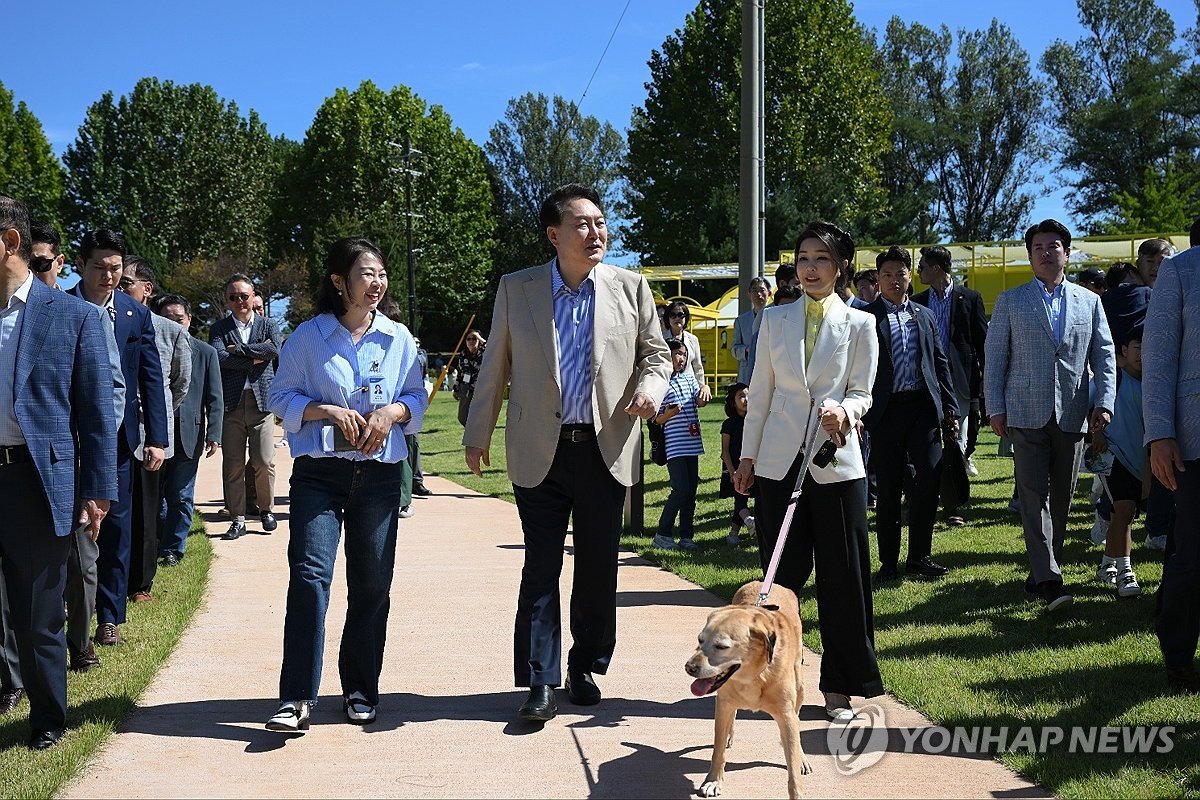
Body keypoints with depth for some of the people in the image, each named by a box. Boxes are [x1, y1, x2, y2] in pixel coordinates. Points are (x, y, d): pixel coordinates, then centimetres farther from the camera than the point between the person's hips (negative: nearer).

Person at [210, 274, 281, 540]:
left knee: (264, 461, -3)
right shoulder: (219, 328, 9)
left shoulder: (267, 325, 11)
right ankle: (238, 518, 10)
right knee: (233, 465, 2)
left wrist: (238, 349, -8)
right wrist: (255, 358, -9)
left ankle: (266, 509, 18)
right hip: (230, 402, 0)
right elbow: (220, 357, -9)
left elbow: (274, 350, -9)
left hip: (261, 400, 0)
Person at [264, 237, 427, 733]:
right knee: (310, 575, -14)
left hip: (380, 474, 3)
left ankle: (361, 690, 21)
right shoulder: (309, 336, 1)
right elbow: (281, 398, 3)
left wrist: (393, 412, -8)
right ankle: (297, 698, -12)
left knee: (372, 584, 7)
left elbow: (418, 398, 13)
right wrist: (327, 411, -13)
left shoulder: (399, 338, 8)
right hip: (318, 473, -3)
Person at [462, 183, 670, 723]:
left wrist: (651, 388, -10)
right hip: (539, 451, -1)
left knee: (598, 567, 9)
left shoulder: (630, 288, 3)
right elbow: (495, 368, 9)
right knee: (541, 568, -1)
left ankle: (584, 668, 25)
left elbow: (656, 353, 12)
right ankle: (540, 683, 5)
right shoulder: (516, 290, 2)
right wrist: (477, 435, 12)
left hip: (605, 449, 1)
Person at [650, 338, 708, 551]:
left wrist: (704, 393, -15)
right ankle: (662, 535, -2)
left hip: (692, 442, 7)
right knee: (681, 489, -13)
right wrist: (668, 414, -23)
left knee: (691, 490, 8)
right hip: (674, 445, -7)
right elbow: (655, 420, -4)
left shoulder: (688, 378, 15)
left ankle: (687, 536, 15)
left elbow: (700, 402, 5)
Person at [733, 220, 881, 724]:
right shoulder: (775, 321, 8)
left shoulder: (859, 325, 3)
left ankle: (838, 686, 11)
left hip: (836, 461, -1)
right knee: (783, 574, 4)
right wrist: (748, 455, 10)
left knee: (842, 577, 0)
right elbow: (760, 393, 11)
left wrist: (844, 410, -20)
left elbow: (862, 394, 3)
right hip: (780, 460, 1)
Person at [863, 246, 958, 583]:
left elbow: (940, 364, 17)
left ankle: (919, 556, 10)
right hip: (886, 411, -3)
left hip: (923, 407, 3)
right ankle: (888, 562, 11)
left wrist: (950, 407, 10)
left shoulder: (925, 316, 16)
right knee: (888, 488, 1)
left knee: (930, 477, -3)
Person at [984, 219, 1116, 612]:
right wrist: (995, 409, -3)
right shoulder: (1010, 301, 6)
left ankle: (1041, 573, 16)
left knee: (1060, 500, 6)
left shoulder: (1089, 301, 12)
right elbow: (994, 358, 5)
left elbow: (1104, 356, 10)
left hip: (1072, 415, 3)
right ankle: (1048, 579, -14)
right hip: (1027, 413, -2)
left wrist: (1105, 403, -2)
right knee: (1034, 496, -11)